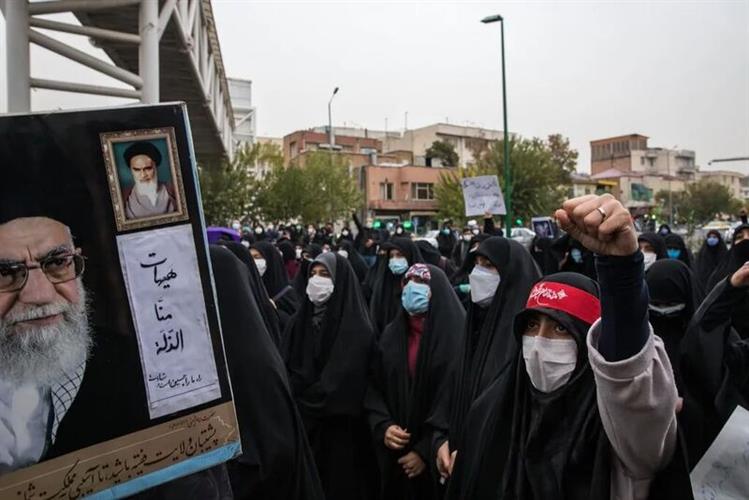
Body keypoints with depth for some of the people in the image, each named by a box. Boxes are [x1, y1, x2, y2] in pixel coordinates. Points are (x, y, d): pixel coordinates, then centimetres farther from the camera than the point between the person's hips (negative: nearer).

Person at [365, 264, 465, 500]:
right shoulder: (391, 334, 4)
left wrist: (426, 449, -13)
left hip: (437, 455, -4)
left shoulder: (458, 334, -12)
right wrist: (382, 426, -10)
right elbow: (374, 387, 7)